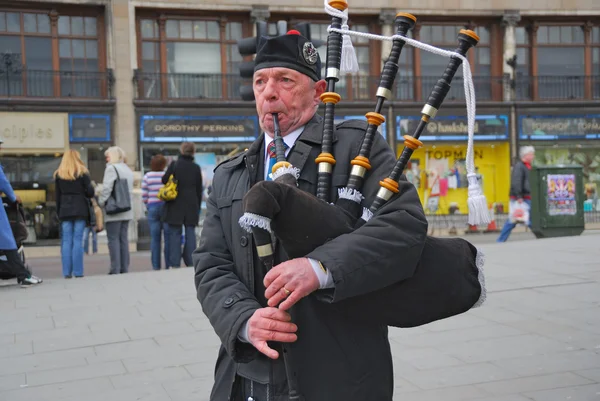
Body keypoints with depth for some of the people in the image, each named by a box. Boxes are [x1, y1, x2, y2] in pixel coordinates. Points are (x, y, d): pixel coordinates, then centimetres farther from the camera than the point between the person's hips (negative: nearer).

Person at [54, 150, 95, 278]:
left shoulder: (58, 174, 9)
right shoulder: (82, 173, 1)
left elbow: (58, 196, 8)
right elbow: (91, 192, -4)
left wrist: (59, 212, 11)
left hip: (65, 211, 2)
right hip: (80, 210, -2)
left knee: (66, 241, 3)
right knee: (78, 240, -3)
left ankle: (67, 272, -1)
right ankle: (78, 272, -6)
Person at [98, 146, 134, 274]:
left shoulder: (111, 168, -8)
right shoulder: (128, 170, 17)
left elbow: (106, 189, -15)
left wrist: (101, 203, -5)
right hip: (127, 211, 8)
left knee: (113, 239, -5)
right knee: (123, 239, 9)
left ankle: (115, 269, -7)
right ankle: (124, 268, 9)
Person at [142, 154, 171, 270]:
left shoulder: (147, 176, 0)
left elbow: (144, 196, 0)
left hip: (152, 208, 2)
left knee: (154, 238, 5)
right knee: (168, 237, 3)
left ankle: (156, 266, 5)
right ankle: (168, 265, 4)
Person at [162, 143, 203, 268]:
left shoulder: (174, 165, -6)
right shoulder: (196, 167, 3)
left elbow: (164, 180, -3)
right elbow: (199, 189, 6)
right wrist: (198, 207, 14)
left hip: (176, 205, -2)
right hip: (191, 205, 2)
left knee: (175, 234, 2)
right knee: (190, 233, 6)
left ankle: (175, 263, -1)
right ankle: (190, 262, 5)